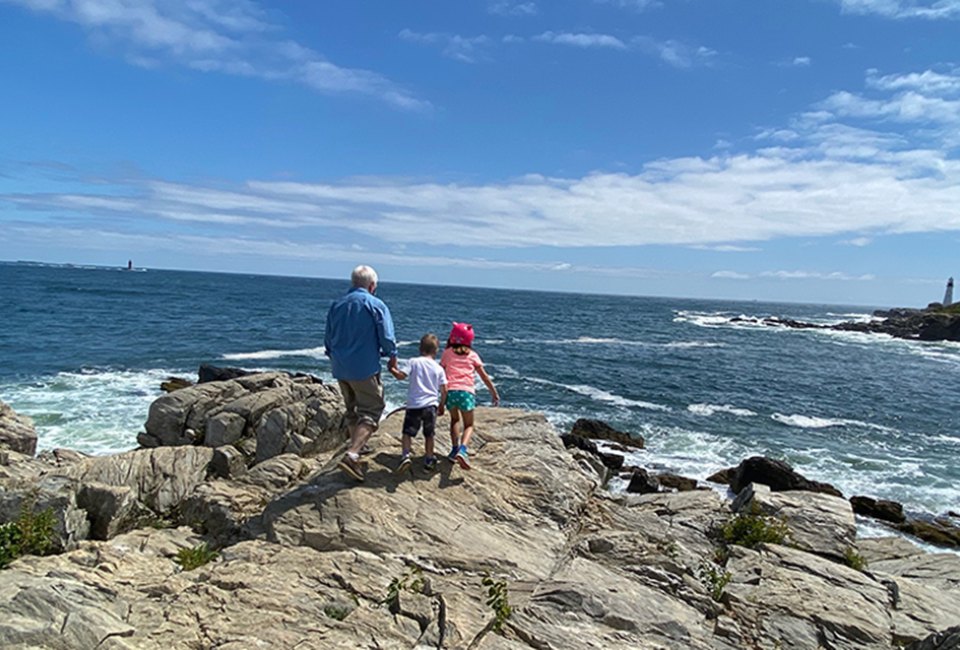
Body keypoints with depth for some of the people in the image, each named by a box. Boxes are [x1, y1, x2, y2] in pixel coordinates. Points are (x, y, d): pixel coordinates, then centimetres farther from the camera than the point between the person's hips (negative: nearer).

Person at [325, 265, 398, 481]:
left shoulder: (336, 305, 10)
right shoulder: (376, 305, -7)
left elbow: (328, 340, 16)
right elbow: (387, 338, -9)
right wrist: (392, 358, 8)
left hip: (341, 369, 6)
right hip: (365, 368, -6)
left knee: (352, 411, 20)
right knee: (371, 412, -2)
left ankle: (356, 452, 31)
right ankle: (351, 455, -18)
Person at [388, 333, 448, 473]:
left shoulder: (414, 362, -1)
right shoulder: (439, 368, 5)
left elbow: (401, 376, -9)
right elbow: (444, 390, 6)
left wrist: (392, 370, 11)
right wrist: (441, 406, 20)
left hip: (414, 404, -2)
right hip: (431, 405, 2)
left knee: (408, 432, 4)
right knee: (429, 435, 15)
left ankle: (406, 455, -15)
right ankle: (429, 460, 20)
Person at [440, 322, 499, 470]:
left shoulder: (447, 353, 10)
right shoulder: (472, 355, 11)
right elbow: (484, 375, 11)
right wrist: (494, 391, 19)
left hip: (450, 391, 1)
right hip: (467, 391, -1)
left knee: (454, 420, 25)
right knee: (469, 425, 9)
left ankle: (455, 448, 12)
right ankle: (462, 449, -17)